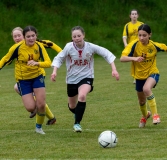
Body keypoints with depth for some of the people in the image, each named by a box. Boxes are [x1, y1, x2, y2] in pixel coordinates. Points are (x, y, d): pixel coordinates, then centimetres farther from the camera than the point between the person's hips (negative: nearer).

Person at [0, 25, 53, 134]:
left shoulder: (39, 46, -14)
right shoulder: (17, 48, -20)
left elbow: (48, 63, -22)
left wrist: (36, 63, -40)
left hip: (37, 76, 2)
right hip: (23, 79, -2)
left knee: (41, 104, -9)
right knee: (30, 107, -12)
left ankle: (39, 127, 18)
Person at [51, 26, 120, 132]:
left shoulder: (91, 47, -16)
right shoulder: (69, 47, -17)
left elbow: (107, 54, -9)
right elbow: (58, 59, -10)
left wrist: (114, 69, -15)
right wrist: (55, 71, -26)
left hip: (86, 77, -2)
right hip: (72, 79, 2)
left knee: (82, 96, -32)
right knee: (72, 106, 15)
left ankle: (77, 123, -20)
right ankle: (78, 114, 54)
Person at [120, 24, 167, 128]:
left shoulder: (154, 45, -17)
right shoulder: (134, 45, -21)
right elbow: (122, 58, -31)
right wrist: (134, 58, -46)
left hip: (152, 73, -2)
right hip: (139, 75, 2)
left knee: (146, 88, -34)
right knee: (141, 100, 18)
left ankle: (155, 114, -20)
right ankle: (145, 115, 53)